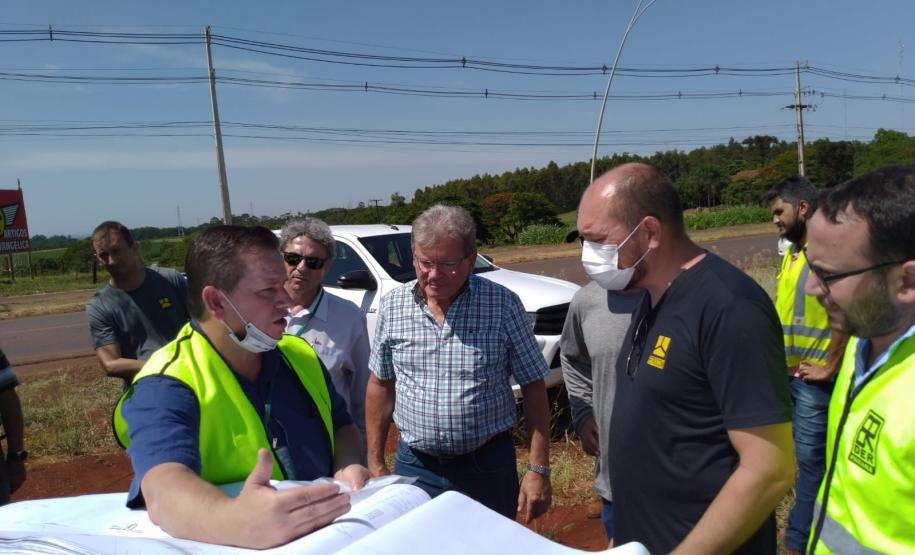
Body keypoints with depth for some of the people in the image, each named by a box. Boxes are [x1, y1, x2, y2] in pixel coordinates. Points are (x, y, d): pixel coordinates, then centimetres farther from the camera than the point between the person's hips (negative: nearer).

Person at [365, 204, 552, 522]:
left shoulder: (503, 305, -10)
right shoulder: (392, 306, -3)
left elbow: (533, 387, -6)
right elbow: (380, 385, 6)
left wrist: (539, 470, -9)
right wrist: (375, 464, 6)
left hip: (488, 467, -2)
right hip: (414, 467, 2)